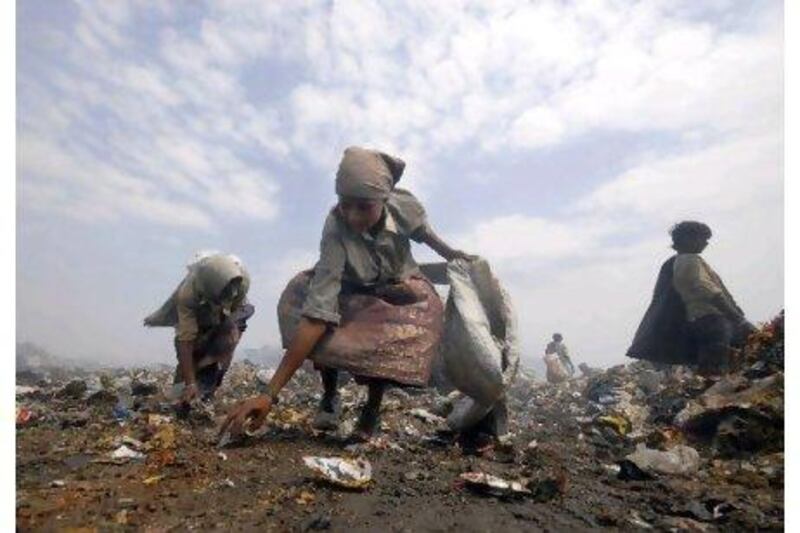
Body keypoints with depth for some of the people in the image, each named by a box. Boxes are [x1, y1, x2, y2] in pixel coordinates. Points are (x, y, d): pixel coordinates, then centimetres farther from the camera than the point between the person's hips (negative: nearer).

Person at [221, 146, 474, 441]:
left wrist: (449, 253, 10)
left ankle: (372, 407, -1)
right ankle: (329, 394, -3)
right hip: (354, 292, -1)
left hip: (400, 287, 1)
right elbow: (318, 313, -46)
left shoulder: (404, 205, -32)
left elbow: (424, 231, -6)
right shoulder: (336, 232, -40)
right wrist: (270, 394, -51)